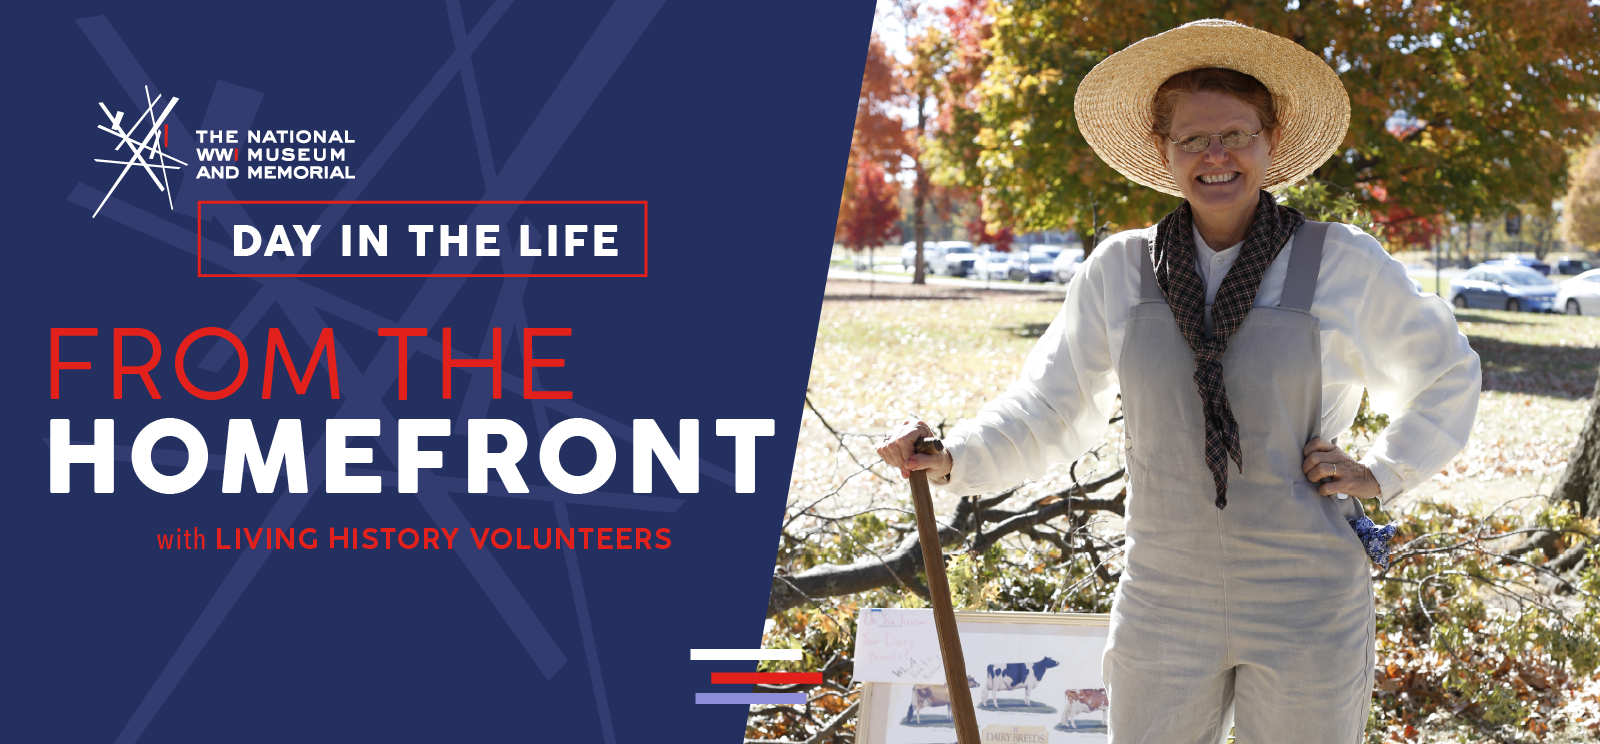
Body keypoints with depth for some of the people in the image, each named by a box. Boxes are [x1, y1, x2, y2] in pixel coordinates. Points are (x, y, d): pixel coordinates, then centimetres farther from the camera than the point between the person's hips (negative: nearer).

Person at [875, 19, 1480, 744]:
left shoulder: (1342, 265, -2)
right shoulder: (1120, 270, 2)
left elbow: (1446, 373, 13)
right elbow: (1051, 406, 6)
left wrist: (1383, 473, 1)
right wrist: (954, 458, -10)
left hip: (1306, 607, -1)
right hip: (1163, 602, 1)